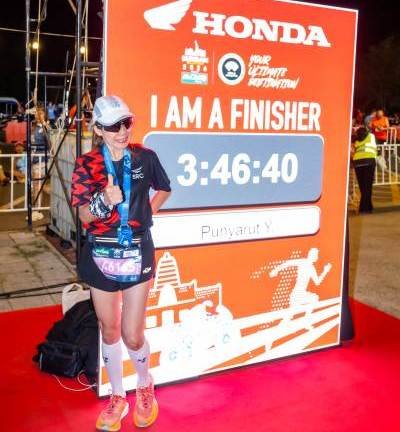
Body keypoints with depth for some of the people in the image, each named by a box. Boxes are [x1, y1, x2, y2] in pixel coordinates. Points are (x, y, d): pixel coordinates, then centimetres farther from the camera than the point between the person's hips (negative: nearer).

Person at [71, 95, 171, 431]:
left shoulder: (145, 158, -3)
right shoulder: (86, 164, -5)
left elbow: (164, 188, 16)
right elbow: (84, 216, -13)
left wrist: (146, 212, 4)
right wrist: (104, 202, -33)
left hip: (138, 252, -1)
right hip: (101, 255, 1)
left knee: (132, 335, 1)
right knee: (109, 330, 13)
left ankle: (145, 385, 32)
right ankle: (117, 397, 32)